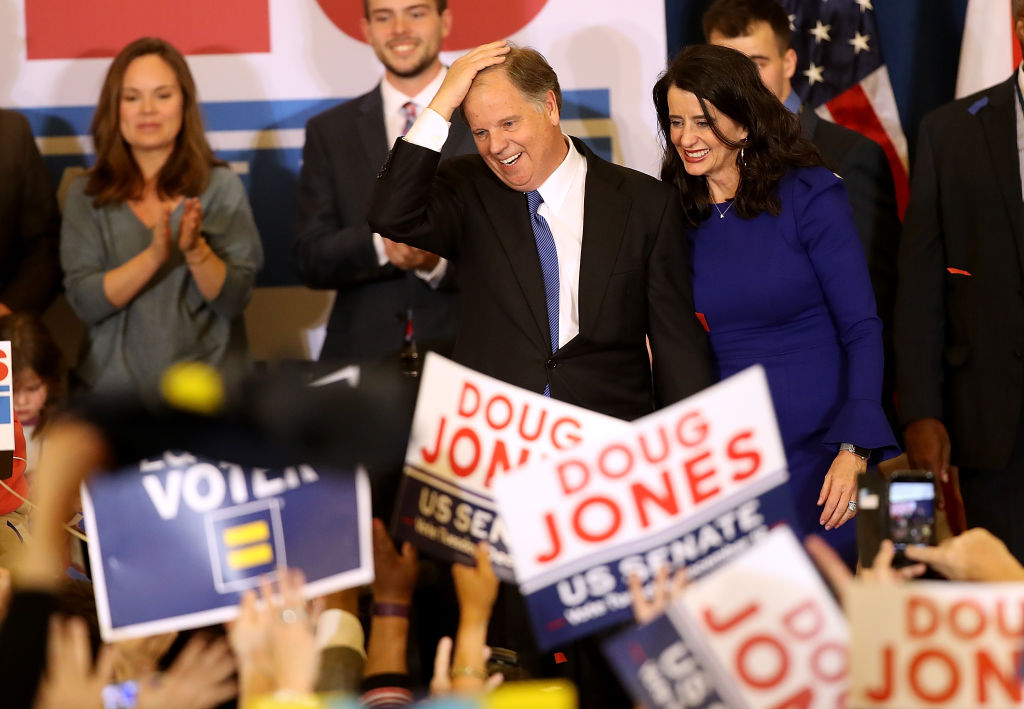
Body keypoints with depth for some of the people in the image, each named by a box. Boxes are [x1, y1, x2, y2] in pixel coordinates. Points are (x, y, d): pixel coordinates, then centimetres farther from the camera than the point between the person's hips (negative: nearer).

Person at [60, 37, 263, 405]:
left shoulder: (221, 186, 5)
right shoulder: (86, 195, 7)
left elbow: (235, 300, 0)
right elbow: (84, 302, -3)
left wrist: (196, 251, -18)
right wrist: (153, 256, -17)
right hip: (116, 386, 0)